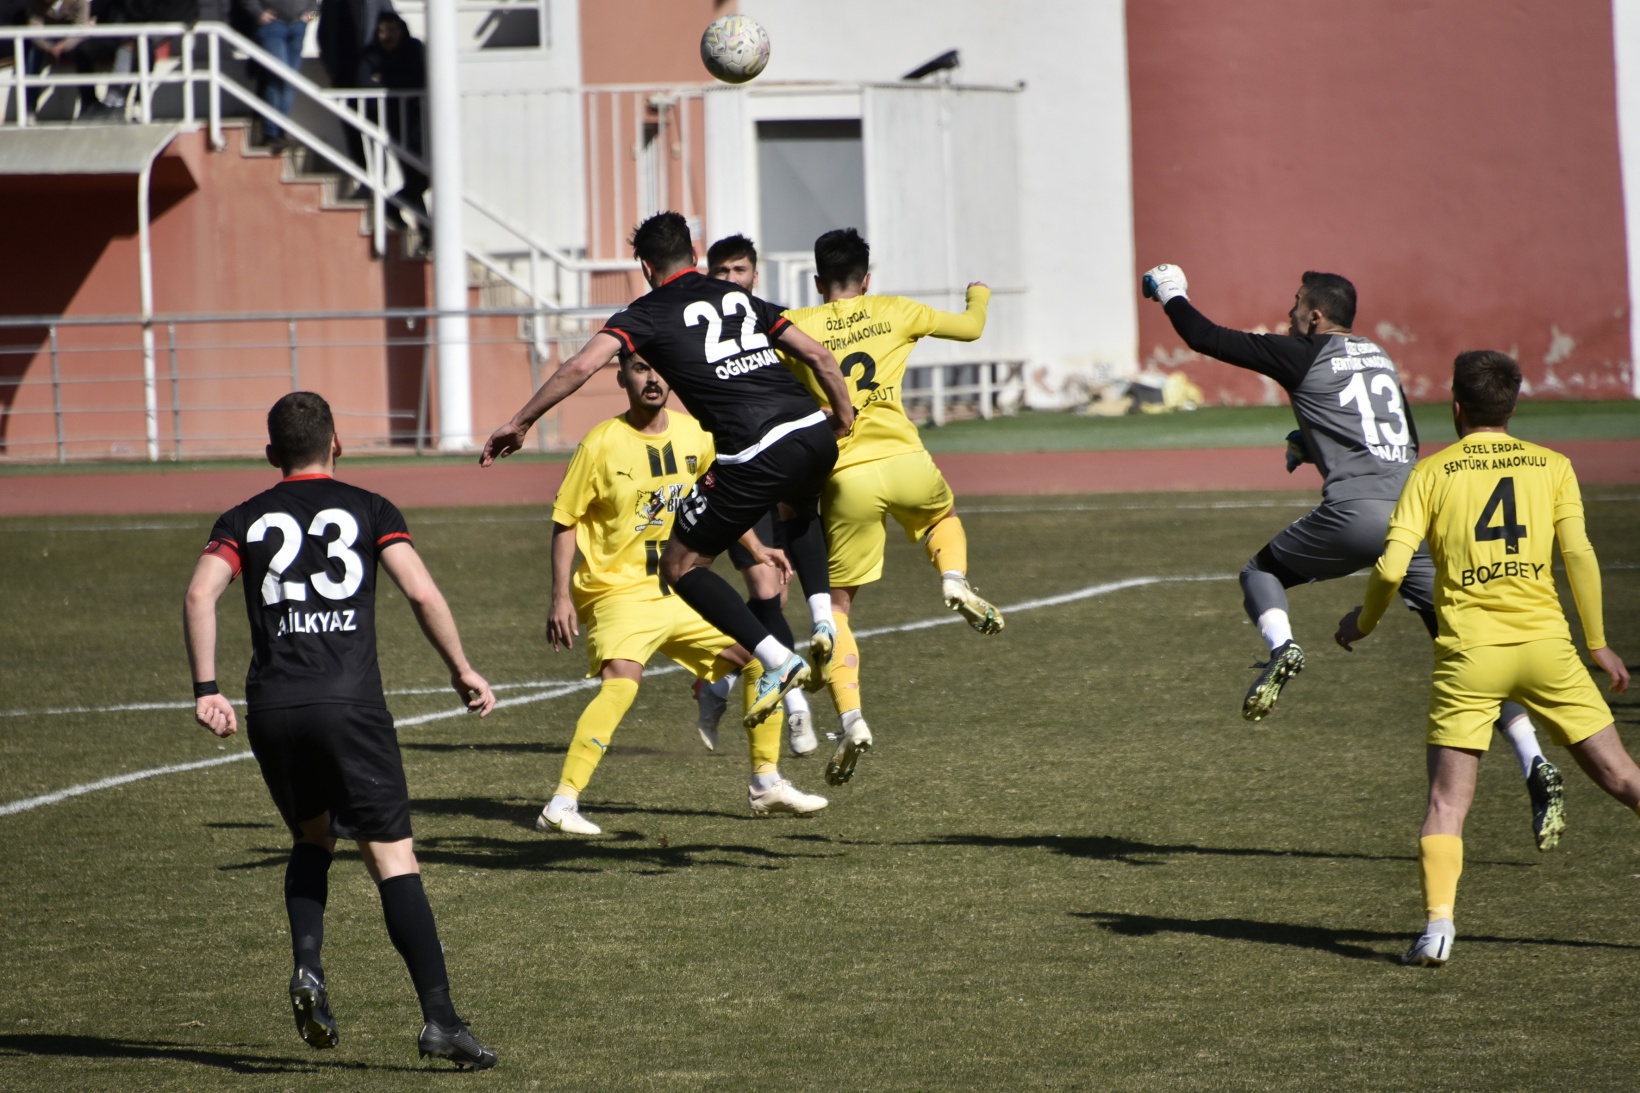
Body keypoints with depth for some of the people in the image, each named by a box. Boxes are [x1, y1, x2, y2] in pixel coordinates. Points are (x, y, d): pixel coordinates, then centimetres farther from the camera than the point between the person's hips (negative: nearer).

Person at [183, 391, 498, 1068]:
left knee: (311, 839, 26)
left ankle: (308, 968, 3)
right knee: (392, 858, -4)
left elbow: (200, 594, -2)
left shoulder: (244, 520, 15)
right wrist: (463, 673, 7)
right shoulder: (368, 510, 11)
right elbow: (422, 593, -2)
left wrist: (206, 690, -2)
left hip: (271, 707, 3)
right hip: (350, 701, -3)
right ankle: (439, 1018, -14)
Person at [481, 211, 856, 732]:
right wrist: (844, 415, 33)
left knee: (681, 564, 10)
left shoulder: (648, 314, 7)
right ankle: (825, 622, 20)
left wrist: (519, 423, 1)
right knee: (800, 508, 41)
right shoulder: (740, 298, 22)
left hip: (755, 453, -6)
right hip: (815, 433, 6)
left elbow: (580, 366, -6)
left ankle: (777, 661, -2)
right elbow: (820, 356, 18)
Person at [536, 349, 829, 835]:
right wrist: (561, 598, -15)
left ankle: (766, 783, 24)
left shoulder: (693, 435, 2)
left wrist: (754, 549, 20)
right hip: (618, 593, -6)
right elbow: (565, 522, -9)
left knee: (759, 658, 7)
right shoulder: (602, 443, -14)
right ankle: (562, 804, -30)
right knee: (621, 681, -30)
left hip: (680, 594, 6)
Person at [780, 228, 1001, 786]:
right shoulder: (893, 313, 10)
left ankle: (851, 719, -7)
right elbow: (971, 327, 23)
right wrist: (978, 294, 45)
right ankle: (955, 579, 4)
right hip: (906, 464, 1)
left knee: (835, 605, 10)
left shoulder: (795, 326, 5)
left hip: (847, 478, -1)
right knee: (943, 514, 37)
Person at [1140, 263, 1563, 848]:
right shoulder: (1379, 358, 24)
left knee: (1260, 571, 21)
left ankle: (1280, 646, -11)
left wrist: (1171, 294, 30)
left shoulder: (1301, 356, 6)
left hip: (1356, 513, -5)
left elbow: (1206, 338, 11)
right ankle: (1535, 767, -11)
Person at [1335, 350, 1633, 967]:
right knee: (1618, 776, 6)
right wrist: (1597, 643, 9)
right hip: (1544, 641, 1)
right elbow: (1578, 555, 1)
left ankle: (1438, 926, -14)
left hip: (1468, 651, -1)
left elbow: (1392, 568, -3)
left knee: (1447, 801, 1)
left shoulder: (1431, 472, 4)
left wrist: (1363, 621, 16)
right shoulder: (1551, 466, 8)